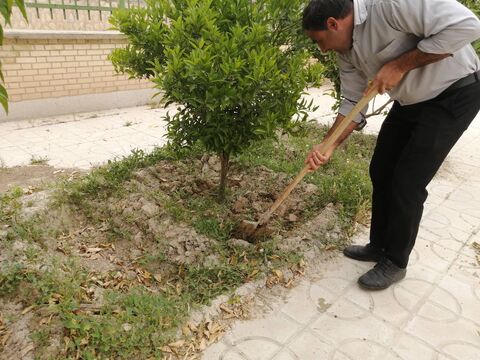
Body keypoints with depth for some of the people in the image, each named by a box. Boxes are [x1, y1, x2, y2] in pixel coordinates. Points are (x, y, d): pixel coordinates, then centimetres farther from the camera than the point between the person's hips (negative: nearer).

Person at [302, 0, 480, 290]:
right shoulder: (347, 49, -1)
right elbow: (353, 103, 2)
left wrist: (400, 65, -26)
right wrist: (328, 147, -8)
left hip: (454, 94, -8)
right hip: (411, 100, 8)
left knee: (407, 183, -7)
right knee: (381, 172, 9)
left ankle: (395, 262, 14)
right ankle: (379, 246, 28)